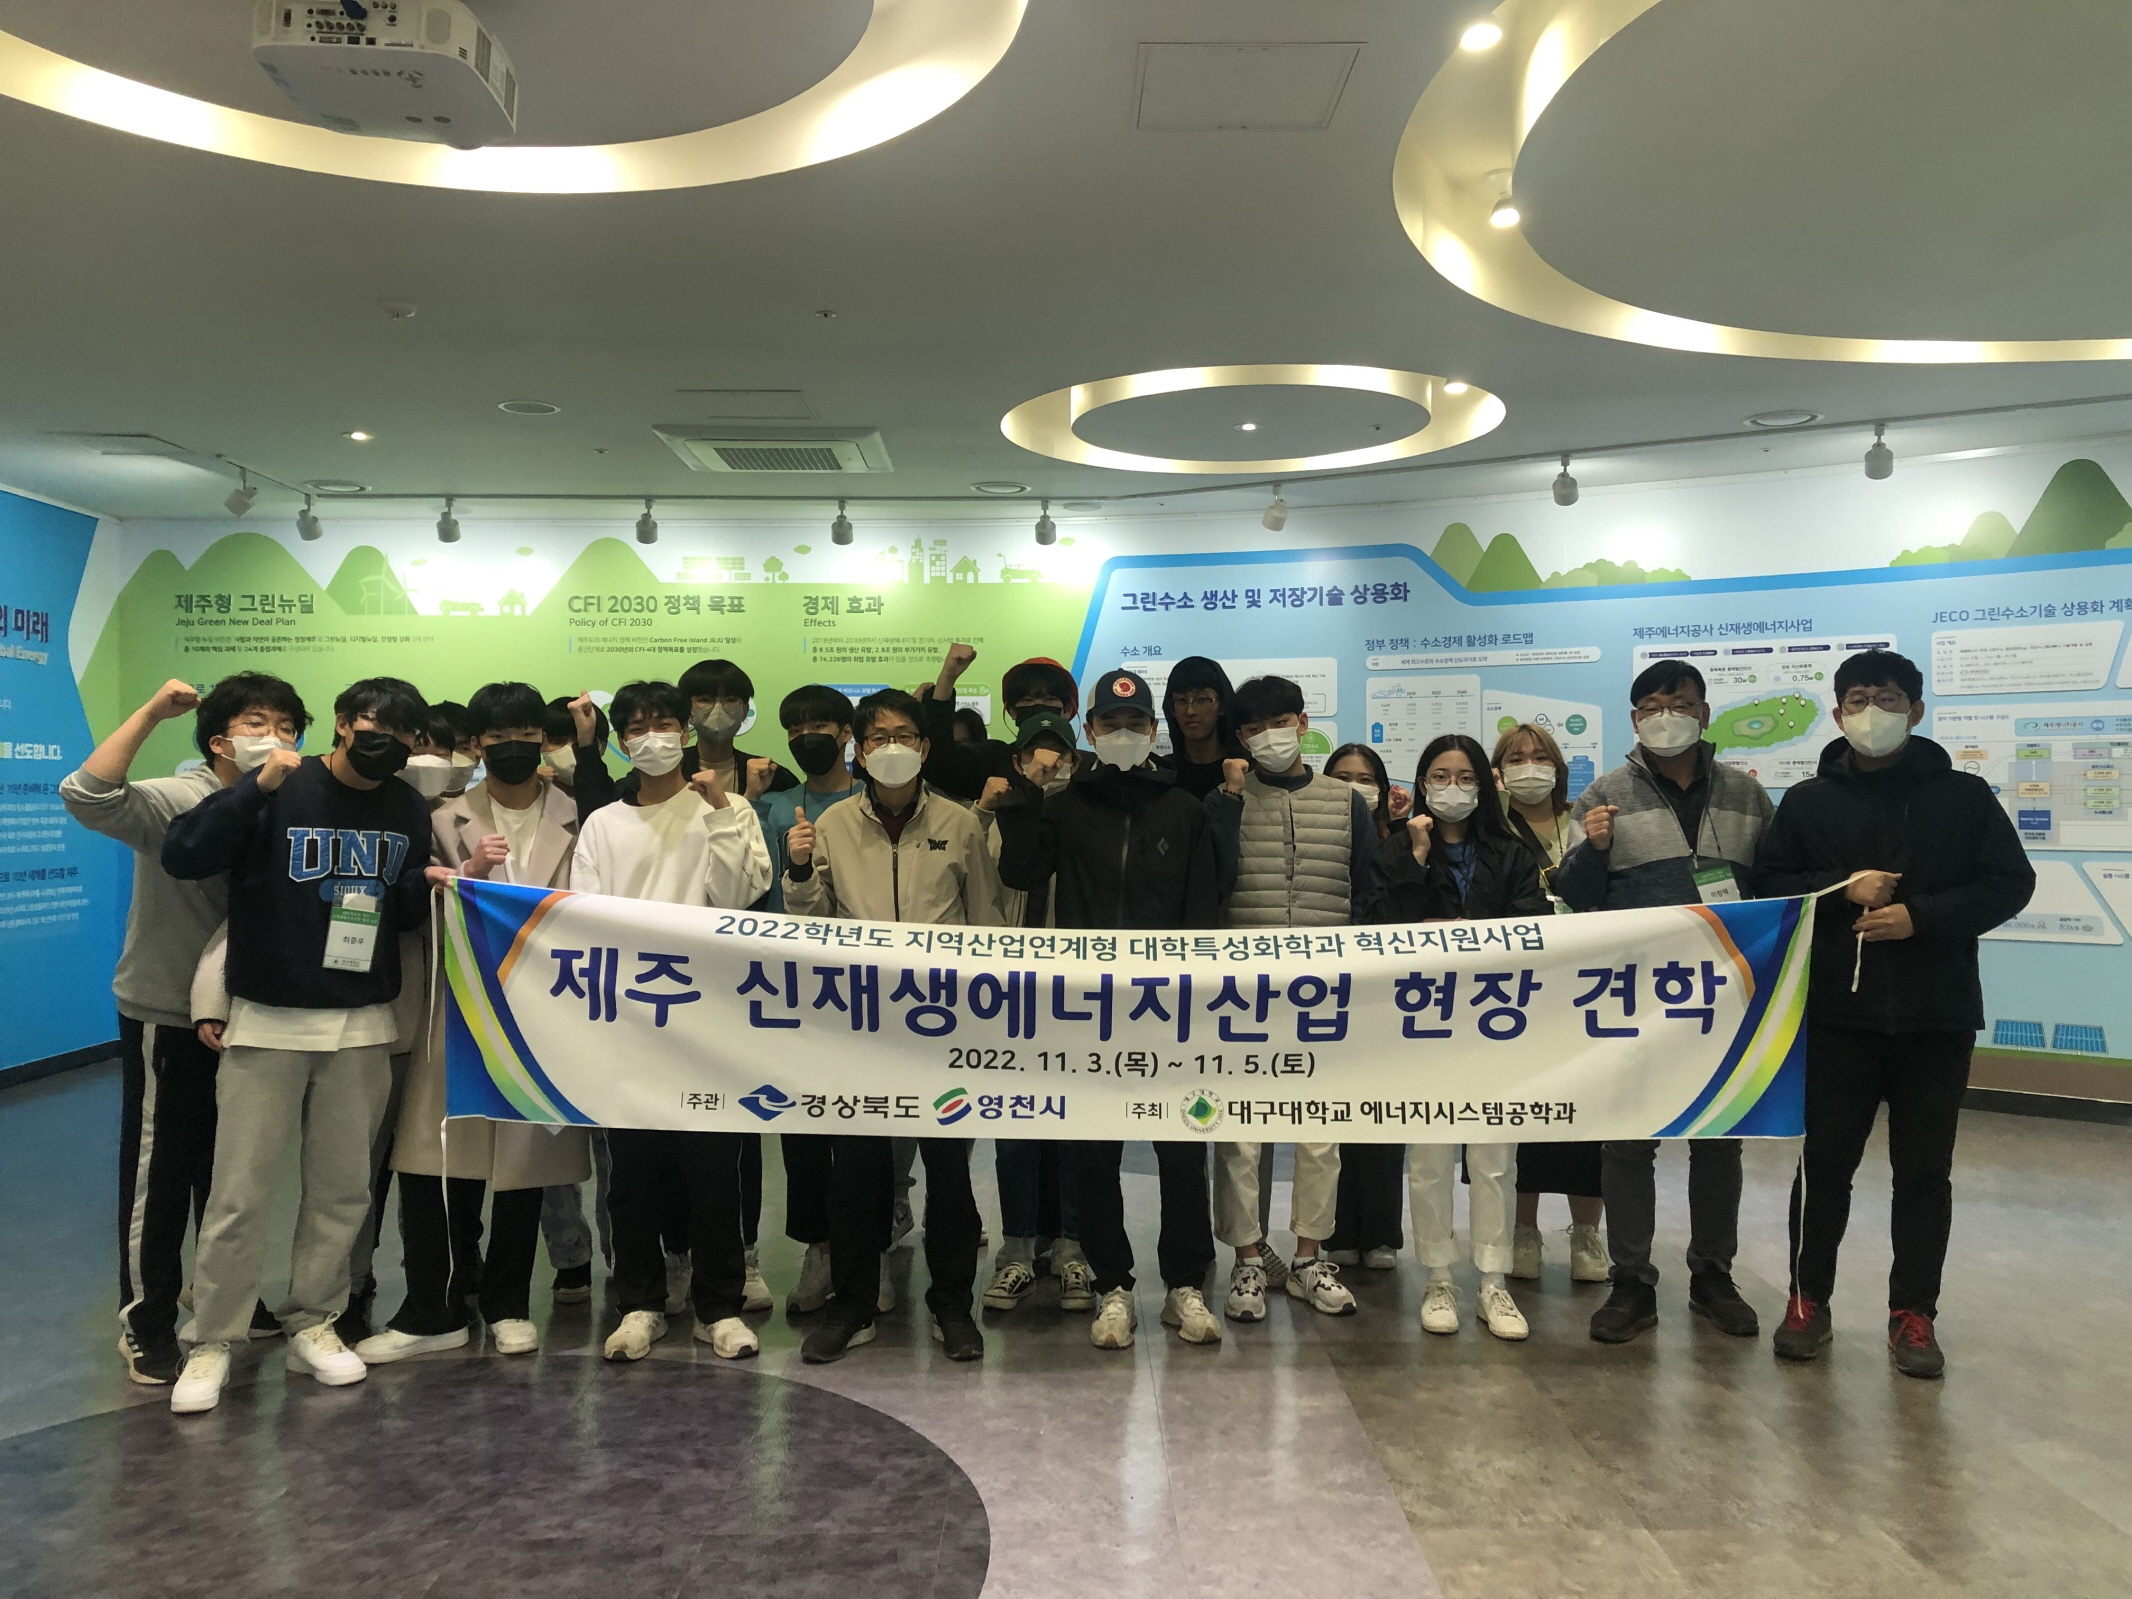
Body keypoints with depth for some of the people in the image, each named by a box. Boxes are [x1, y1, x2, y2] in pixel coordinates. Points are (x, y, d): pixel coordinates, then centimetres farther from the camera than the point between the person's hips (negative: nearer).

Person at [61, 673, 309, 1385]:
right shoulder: (174, 802, -17)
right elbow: (86, 796, -35)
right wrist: (152, 712, -34)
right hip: (167, 1016, -6)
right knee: (159, 1171, 4)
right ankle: (146, 1321, 19)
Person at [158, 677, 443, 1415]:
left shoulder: (408, 810, 5)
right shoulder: (279, 793, -8)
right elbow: (181, 857, -17)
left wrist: (430, 886, -8)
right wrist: (256, 786, -26)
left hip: (364, 1027, 4)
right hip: (268, 1022, -3)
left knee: (342, 1188, 9)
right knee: (240, 1192, 0)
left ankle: (312, 1324, 24)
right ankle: (213, 1342, 14)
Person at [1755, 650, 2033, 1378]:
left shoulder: (1965, 796, 3)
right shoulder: (1808, 800, 4)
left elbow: (2009, 883, -1)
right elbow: (1767, 883, 2)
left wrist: (1920, 916, -15)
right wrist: (1841, 889, -15)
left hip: (1937, 1016, 0)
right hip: (1837, 1012, 0)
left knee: (1924, 1170, 8)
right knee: (1825, 1161, 6)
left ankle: (1913, 1313, 20)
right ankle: (1808, 1298, 20)